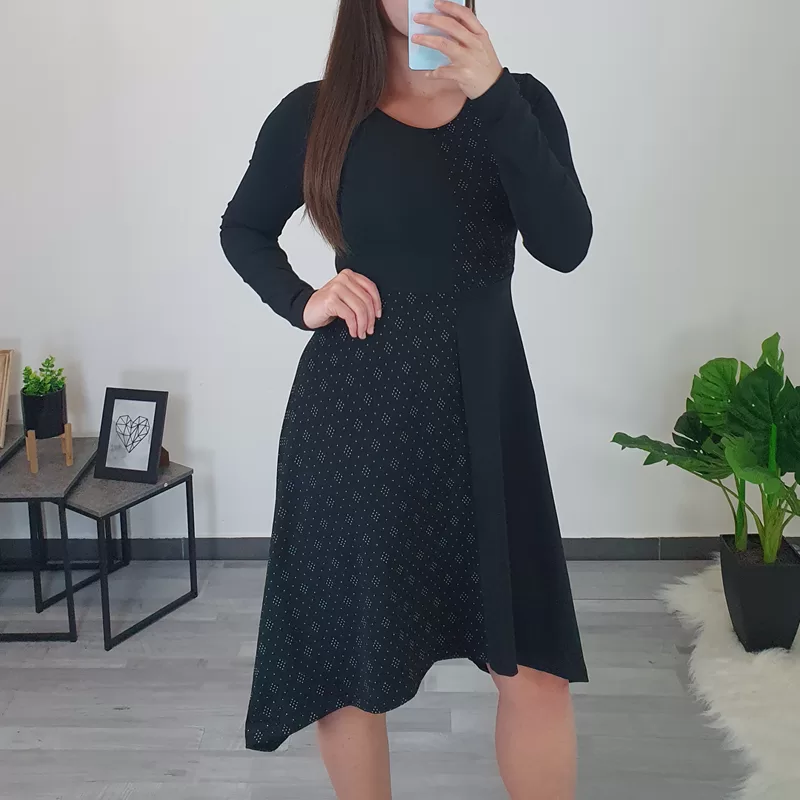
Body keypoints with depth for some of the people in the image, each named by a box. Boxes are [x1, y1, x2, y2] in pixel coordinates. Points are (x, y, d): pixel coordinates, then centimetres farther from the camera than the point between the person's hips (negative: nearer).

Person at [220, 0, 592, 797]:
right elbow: (242, 230, 15)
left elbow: (565, 246, -11)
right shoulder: (314, 112, 1)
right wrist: (301, 303, -4)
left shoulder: (518, 100, 4)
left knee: (534, 661, 2)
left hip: (483, 401, 1)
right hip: (354, 408, -1)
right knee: (349, 652, 10)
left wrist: (493, 96, -19)